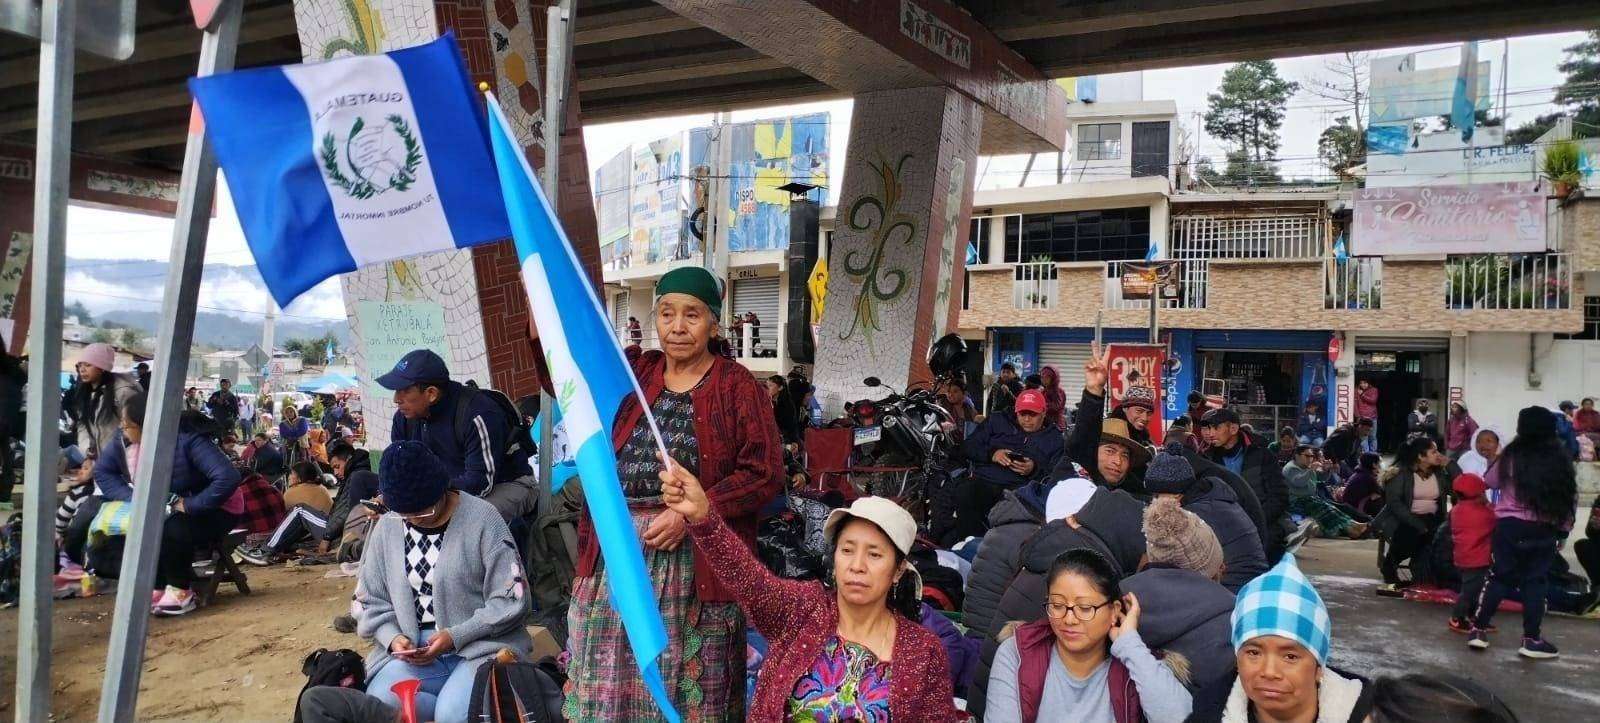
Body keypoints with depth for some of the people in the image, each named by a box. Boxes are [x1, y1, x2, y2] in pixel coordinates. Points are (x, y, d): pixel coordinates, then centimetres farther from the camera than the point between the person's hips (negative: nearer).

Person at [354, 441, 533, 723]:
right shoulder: (386, 528, 5)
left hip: (481, 644, -5)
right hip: (413, 648, 5)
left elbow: (510, 598, -10)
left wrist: (456, 636, -18)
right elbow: (371, 601, 12)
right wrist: (392, 638, -8)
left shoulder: (482, 518, -10)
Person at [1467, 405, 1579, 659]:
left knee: (1500, 577, 9)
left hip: (1510, 525, 0)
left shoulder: (1512, 456, -7)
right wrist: (1563, 529, 9)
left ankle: (1479, 629, 11)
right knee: (1535, 582, 9)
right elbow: (1570, 497, 0)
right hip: (1545, 529, 0)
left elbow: (1490, 482, 8)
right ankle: (1531, 639, 12)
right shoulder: (1561, 460, -5)